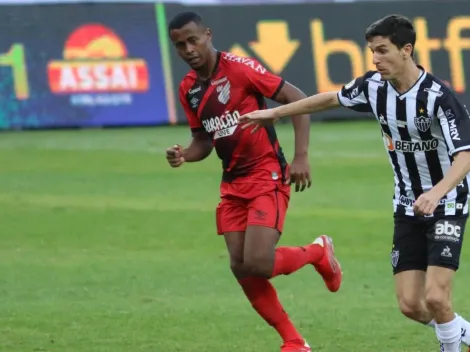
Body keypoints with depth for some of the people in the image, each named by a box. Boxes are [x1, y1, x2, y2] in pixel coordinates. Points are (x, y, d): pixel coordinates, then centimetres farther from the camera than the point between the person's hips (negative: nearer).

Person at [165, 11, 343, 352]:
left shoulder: (239, 68, -14)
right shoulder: (189, 89, 6)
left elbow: (298, 100, -13)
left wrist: (301, 157, -19)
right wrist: (184, 155, -5)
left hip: (268, 177, -7)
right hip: (233, 184, 7)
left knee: (257, 263, -19)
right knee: (241, 268, -1)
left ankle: (318, 252, 12)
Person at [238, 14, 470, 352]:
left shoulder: (438, 96, -23)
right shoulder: (374, 86, -4)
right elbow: (333, 98, 16)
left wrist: (436, 193, -49)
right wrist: (275, 112, 21)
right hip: (408, 209, 6)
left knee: (435, 298, -19)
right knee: (410, 305, -2)